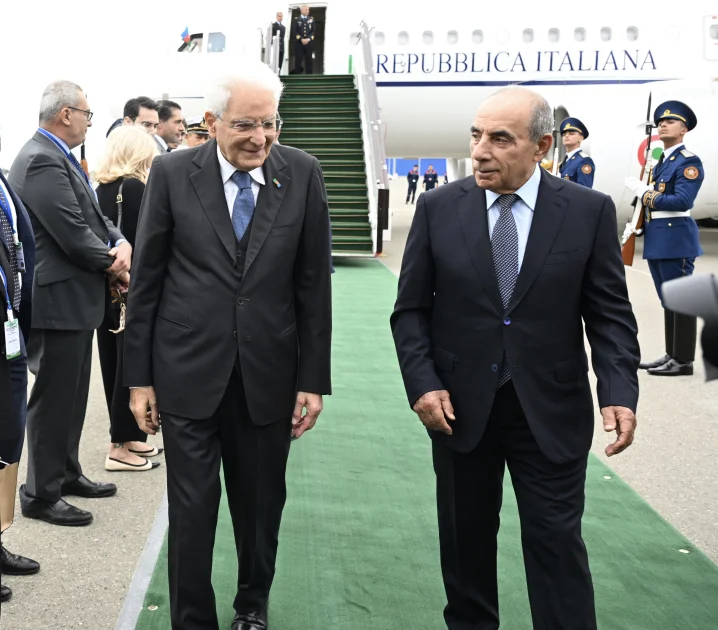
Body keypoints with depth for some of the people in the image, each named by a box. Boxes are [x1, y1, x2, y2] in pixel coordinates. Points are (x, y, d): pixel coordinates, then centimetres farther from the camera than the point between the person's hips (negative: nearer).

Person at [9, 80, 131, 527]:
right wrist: (114, 265, -9)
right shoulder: (42, 161, -20)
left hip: (77, 297, 10)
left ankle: (67, 472, 34)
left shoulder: (59, 157, 12)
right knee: (54, 398, 0)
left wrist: (122, 243, -7)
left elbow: (93, 217, 13)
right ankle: (41, 494, 12)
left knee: (72, 394, 20)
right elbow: (74, 235, -24)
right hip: (59, 299, -10)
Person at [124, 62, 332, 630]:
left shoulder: (302, 174, -2)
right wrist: (139, 375, 1)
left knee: (261, 506, 15)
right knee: (192, 510, 5)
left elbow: (314, 284, 0)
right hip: (188, 371, -1)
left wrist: (314, 379, -1)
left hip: (269, 374, 1)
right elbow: (146, 279, 1)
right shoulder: (173, 173, -4)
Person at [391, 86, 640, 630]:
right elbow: (411, 309, 1)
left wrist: (620, 392, -16)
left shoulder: (590, 211, -4)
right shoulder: (439, 208, -2)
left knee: (557, 542, 3)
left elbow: (610, 314, -3)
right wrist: (423, 384, -10)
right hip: (460, 406, 2)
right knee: (466, 539, 15)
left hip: (550, 411, -1)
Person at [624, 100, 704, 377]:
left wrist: (644, 193, -15)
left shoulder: (689, 162, -9)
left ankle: (684, 361, -1)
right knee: (668, 301, 14)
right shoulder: (660, 162, 18)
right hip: (657, 240, 9)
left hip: (676, 238, -9)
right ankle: (672, 355, 21)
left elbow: (681, 201, -21)